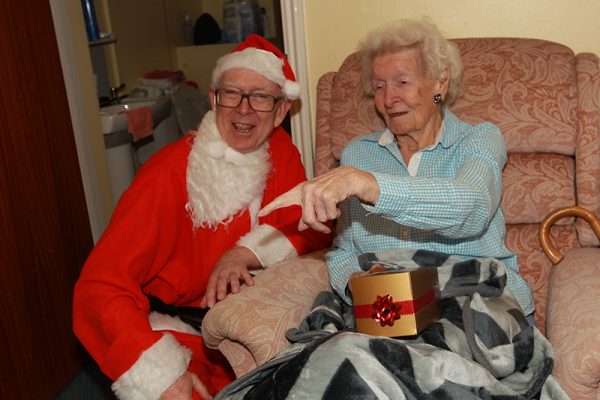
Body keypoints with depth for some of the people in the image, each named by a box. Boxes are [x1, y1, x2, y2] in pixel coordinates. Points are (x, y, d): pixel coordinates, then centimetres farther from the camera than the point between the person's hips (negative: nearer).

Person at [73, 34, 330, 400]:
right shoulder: (170, 173, -17)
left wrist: (248, 252, -20)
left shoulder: (280, 151, -2)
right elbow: (101, 286, -21)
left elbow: (315, 229, 0)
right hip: (187, 332, -4)